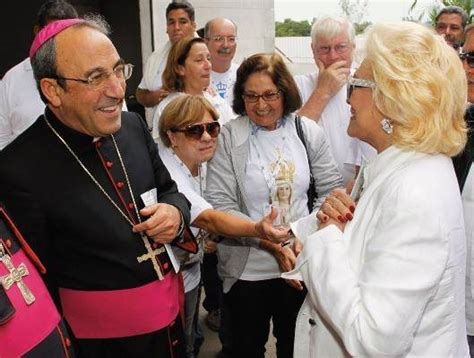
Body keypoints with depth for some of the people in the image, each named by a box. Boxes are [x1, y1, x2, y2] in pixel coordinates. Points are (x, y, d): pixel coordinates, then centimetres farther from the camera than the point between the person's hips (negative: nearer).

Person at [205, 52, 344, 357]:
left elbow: (332, 189, 1)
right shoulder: (228, 137, -10)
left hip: (301, 264, 2)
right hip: (247, 270, -2)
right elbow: (219, 206, -13)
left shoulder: (308, 131, -2)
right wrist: (271, 243, -21)